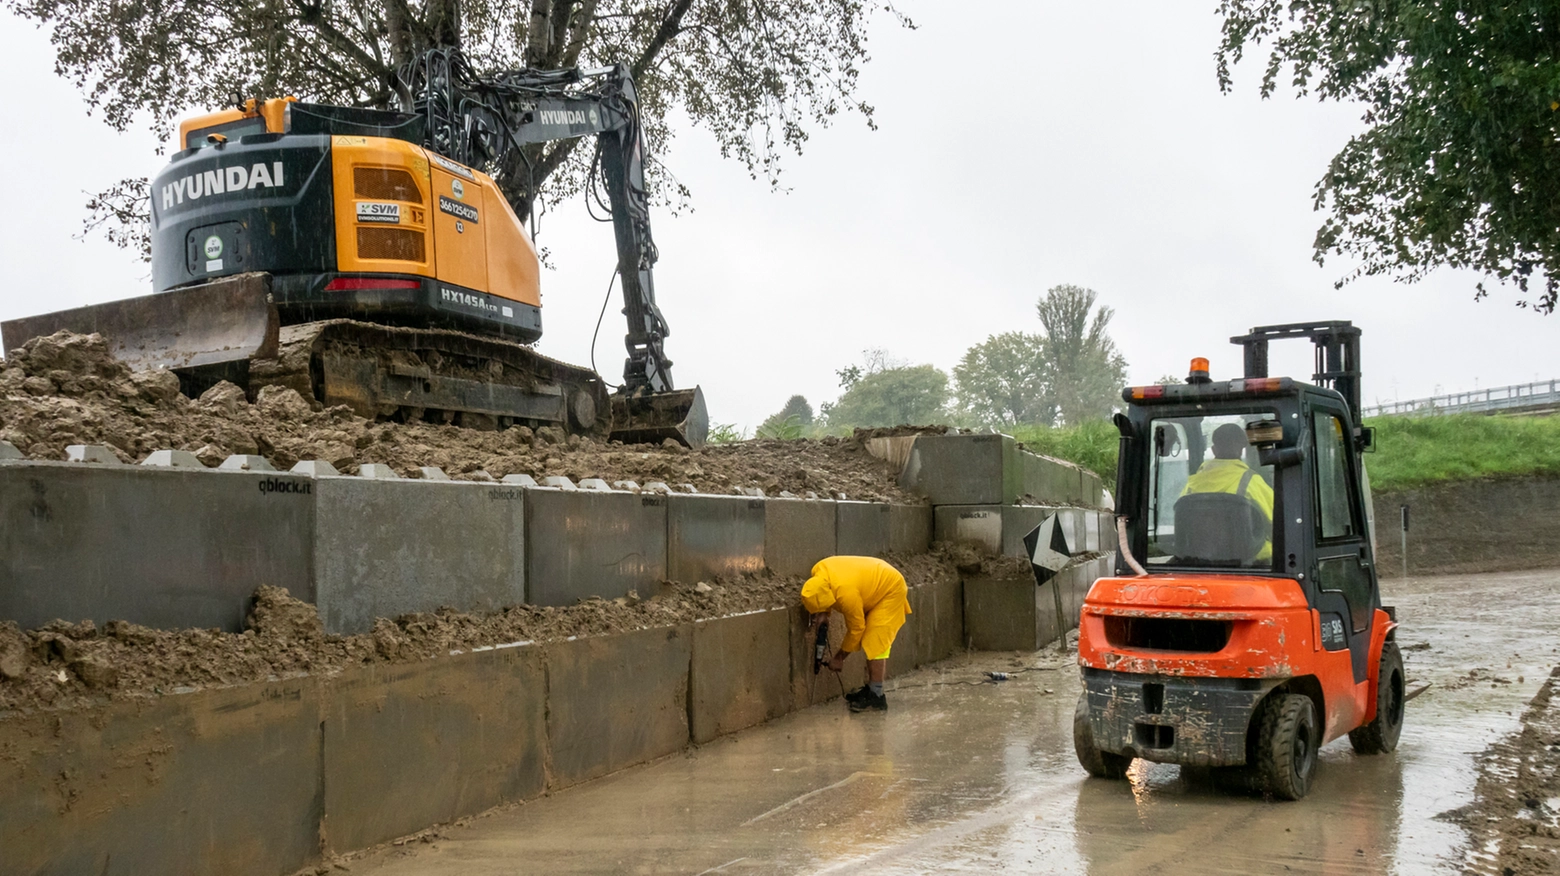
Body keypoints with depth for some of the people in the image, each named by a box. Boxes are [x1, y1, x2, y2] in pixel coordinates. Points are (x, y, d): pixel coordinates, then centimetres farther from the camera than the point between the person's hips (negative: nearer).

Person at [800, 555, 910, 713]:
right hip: (878, 582, 9)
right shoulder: (819, 571, -20)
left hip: (890, 589, -9)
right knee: (870, 641, 11)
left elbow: (856, 629, -22)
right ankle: (871, 688, 18)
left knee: (875, 642, -13)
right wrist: (821, 614, -17)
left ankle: (876, 696, -12)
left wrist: (839, 657, -10)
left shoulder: (847, 594, -37)